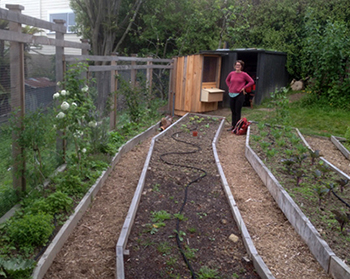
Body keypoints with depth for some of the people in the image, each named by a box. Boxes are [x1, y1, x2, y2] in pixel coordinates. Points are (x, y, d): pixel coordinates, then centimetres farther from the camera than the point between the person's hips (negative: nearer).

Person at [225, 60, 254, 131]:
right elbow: (227, 80, 23)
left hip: (239, 95, -4)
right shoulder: (232, 73, 5)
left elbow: (251, 82, -5)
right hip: (231, 94, 5)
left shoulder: (244, 74, -7)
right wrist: (229, 87, 11)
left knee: (237, 111, 0)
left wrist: (244, 87, -7)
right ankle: (233, 126, 23)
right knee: (233, 111, 12)